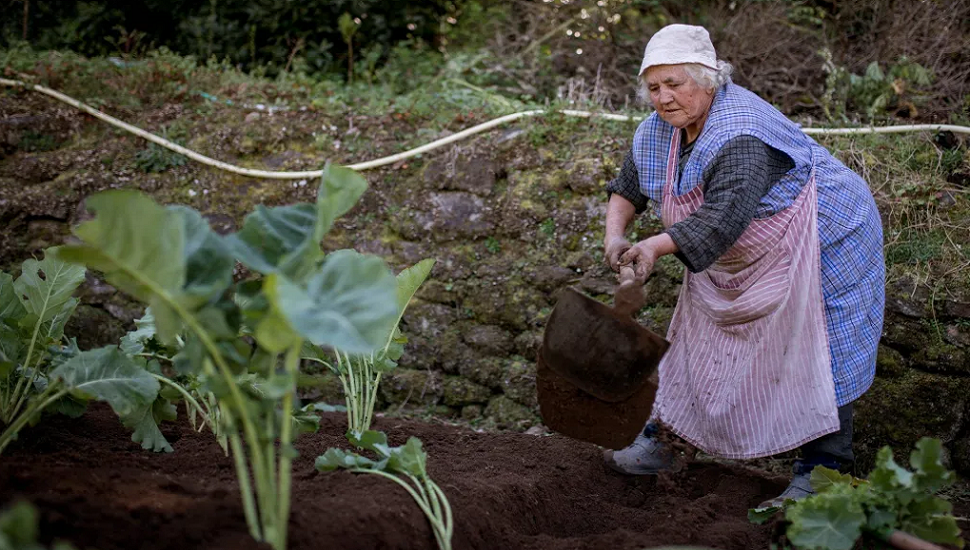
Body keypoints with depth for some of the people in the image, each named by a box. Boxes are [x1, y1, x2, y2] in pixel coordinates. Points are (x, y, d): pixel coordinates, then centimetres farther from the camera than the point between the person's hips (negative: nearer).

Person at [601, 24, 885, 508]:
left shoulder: (740, 133, -32)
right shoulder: (657, 131, -4)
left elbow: (724, 215, -42)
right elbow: (628, 185, 11)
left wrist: (655, 246, -50)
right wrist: (615, 233, -7)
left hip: (820, 241, -8)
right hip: (736, 262, 9)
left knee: (816, 356, -7)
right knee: (701, 340, 11)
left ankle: (819, 474, -1)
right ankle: (657, 440, 19)